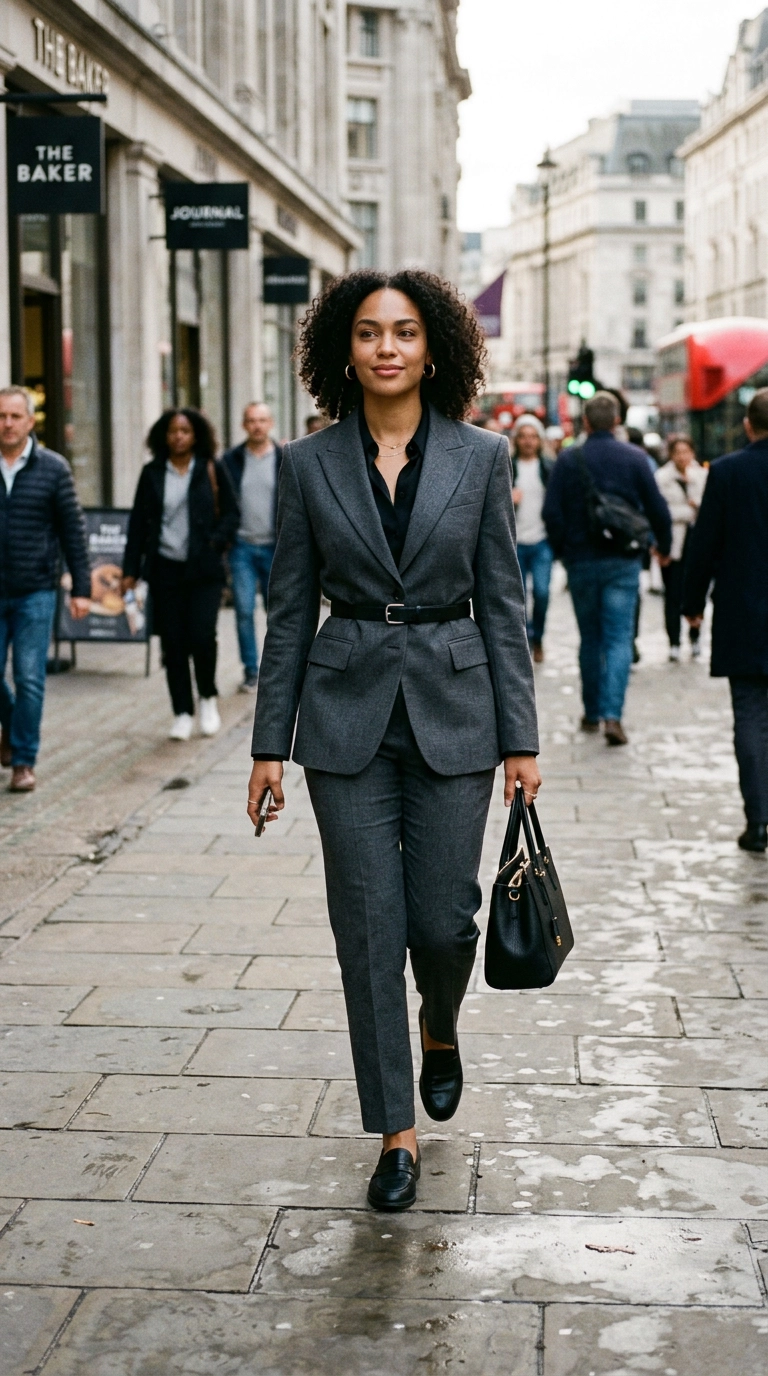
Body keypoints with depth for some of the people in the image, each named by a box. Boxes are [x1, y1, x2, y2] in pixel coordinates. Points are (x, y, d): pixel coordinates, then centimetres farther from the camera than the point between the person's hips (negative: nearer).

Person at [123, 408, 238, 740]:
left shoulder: (212, 470, 3)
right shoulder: (152, 473, 6)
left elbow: (231, 512, 6)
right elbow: (139, 522, 8)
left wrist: (216, 542, -11)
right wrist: (131, 569, 5)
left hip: (204, 570, -2)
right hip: (165, 569, 2)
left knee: (202, 636, -13)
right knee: (173, 643, 2)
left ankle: (208, 697, 13)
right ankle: (182, 713, 11)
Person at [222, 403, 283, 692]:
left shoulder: (285, 460, 2)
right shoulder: (231, 460, 4)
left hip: (274, 548, -1)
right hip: (242, 547, 1)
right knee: (244, 611, -2)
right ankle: (251, 671, 7)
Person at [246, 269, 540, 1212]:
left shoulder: (481, 457, 0)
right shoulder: (310, 465, 1)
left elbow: (502, 603, 2)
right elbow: (290, 611, 4)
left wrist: (521, 739, -1)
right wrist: (269, 744, 1)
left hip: (452, 709, 0)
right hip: (348, 713, 0)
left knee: (443, 917, 1)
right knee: (369, 925, 1)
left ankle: (440, 1031, 38)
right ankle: (396, 1132, 15)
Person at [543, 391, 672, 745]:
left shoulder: (568, 460, -4)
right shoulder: (634, 458, -2)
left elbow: (552, 513, -7)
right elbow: (657, 509, 0)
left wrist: (561, 550, 10)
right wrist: (663, 546, 17)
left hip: (581, 561, 1)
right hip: (623, 562, -1)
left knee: (590, 639, 14)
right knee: (619, 638, -2)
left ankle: (592, 712, 22)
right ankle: (612, 714, -17)